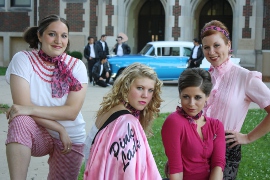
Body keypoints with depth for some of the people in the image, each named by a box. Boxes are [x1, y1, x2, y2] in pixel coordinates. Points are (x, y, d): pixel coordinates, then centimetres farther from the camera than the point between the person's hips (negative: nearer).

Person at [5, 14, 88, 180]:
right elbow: (22, 106, -20)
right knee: (20, 121, -33)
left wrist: (30, 109, -29)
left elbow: (72, 111, -17)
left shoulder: (77, 66, -8)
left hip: (71, 139, 2)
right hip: (37, 135, -2)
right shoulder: (23, 59, -12)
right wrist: (60, 129, -23)